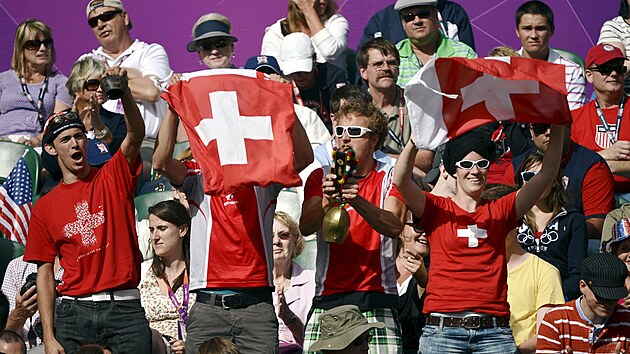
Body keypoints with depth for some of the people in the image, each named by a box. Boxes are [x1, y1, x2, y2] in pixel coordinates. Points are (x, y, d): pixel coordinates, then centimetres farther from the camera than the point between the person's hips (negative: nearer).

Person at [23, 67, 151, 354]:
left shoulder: (114, 177, 8)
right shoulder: (45, 207, 10)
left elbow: (136, 134, -10)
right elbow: (45, 274, 9)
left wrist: (123, 91, -28)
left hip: (125, 308, -1)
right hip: (74, 313, 1)